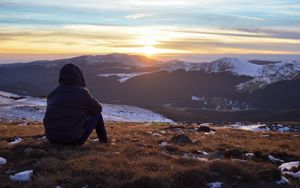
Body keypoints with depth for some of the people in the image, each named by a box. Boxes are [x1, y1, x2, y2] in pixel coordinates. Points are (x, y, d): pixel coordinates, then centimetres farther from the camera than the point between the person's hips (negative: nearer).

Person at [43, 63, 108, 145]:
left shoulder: (52, 94, 5)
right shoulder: (82, 93, -10)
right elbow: (98, 108, 6)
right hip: (74, 139, -5)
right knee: (96, 114, 16)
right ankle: (104, 142, 24)